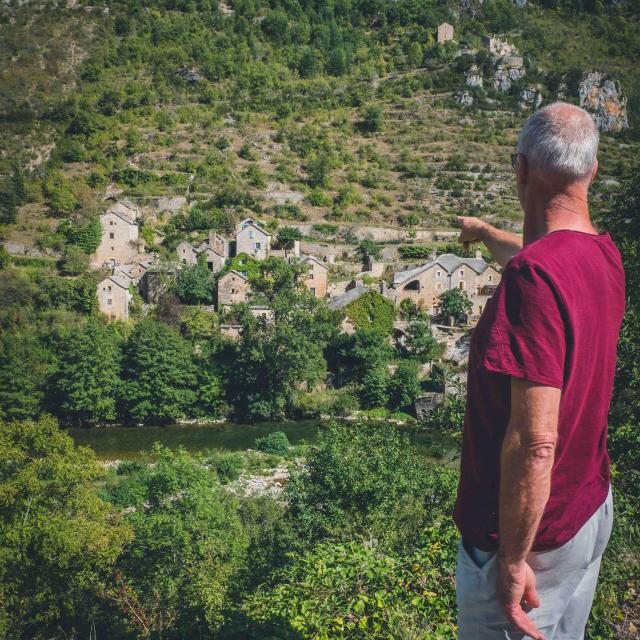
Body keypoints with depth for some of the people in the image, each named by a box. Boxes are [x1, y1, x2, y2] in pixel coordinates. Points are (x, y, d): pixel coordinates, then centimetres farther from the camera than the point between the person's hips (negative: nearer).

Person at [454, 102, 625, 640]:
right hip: (593, 508, 8)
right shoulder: (606, 255, -1)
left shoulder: (533, 277, -29)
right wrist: (485, 233, 44)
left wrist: (513, 559, -21)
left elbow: (534, 443, -31)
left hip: (532, 534, -8)